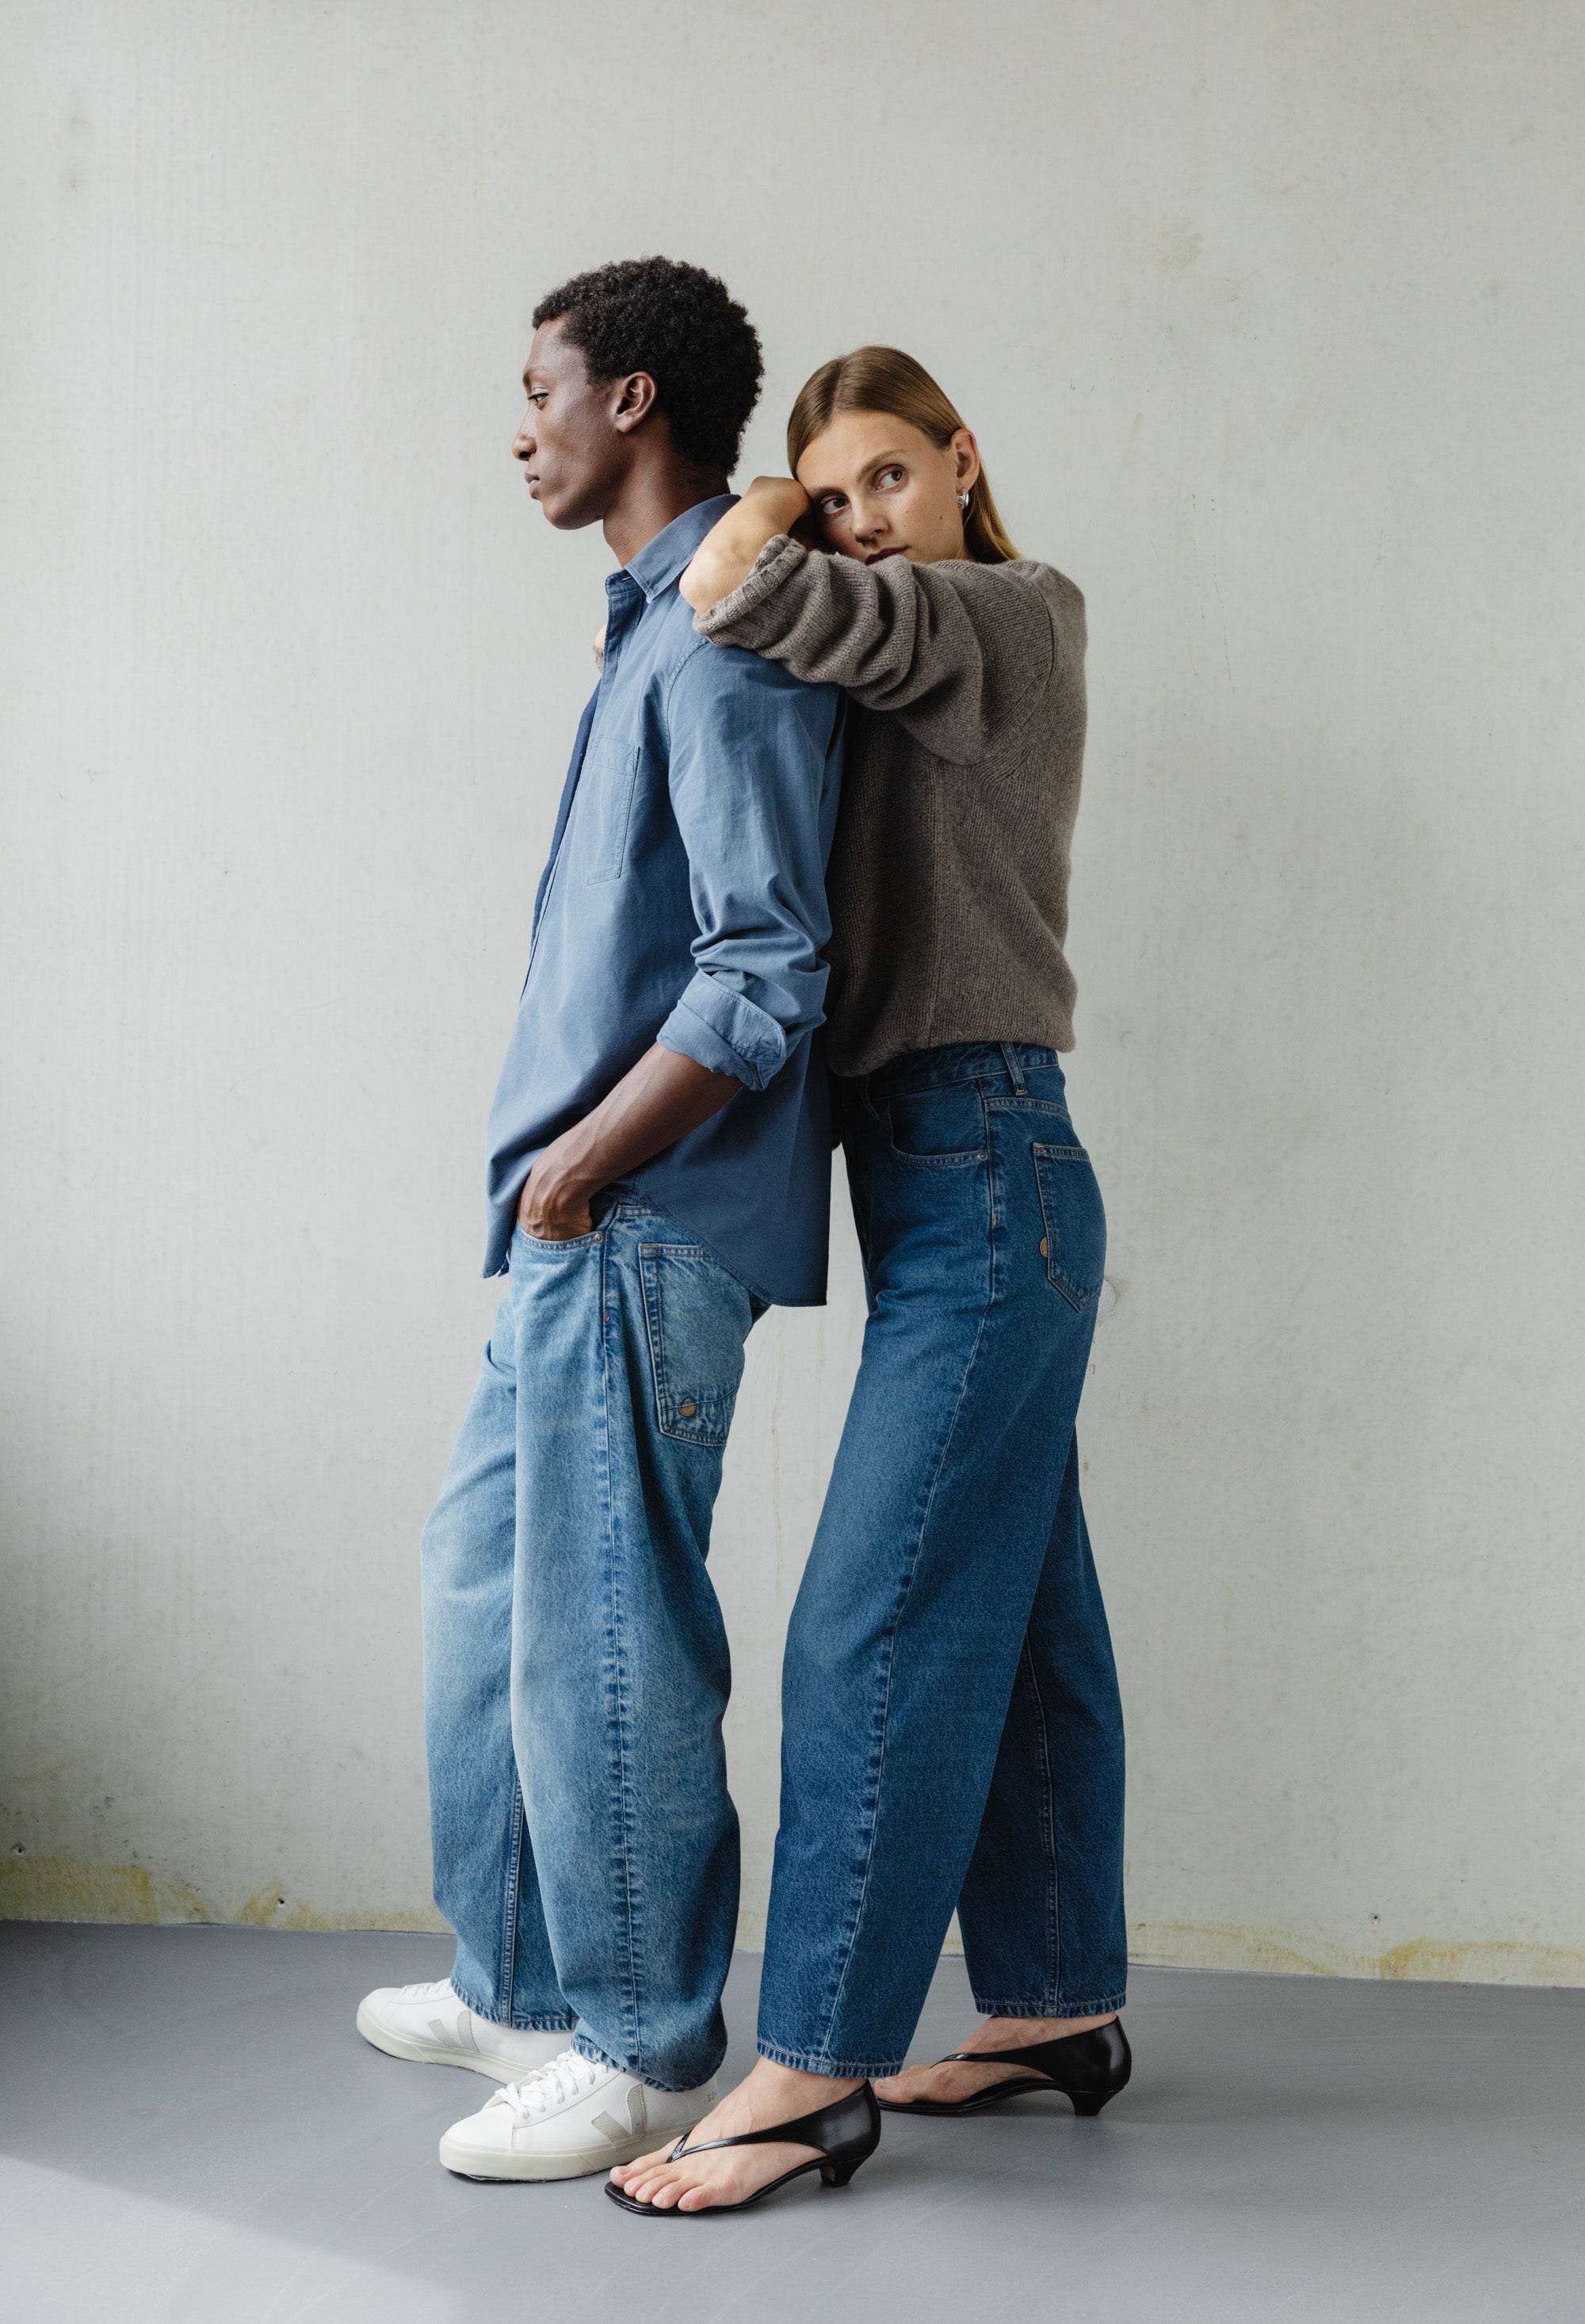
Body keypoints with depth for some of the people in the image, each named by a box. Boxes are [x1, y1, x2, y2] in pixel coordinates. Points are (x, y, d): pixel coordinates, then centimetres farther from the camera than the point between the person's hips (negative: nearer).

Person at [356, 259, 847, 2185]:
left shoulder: (727, 637, -14)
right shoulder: (661, 626, 18)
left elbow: (767, 972, -22)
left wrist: (590, 1156, -14)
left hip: (645, 1226, -11)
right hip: (579, 1227, 11)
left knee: (603, 1625, -3)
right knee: (484, 1573, 17)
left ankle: (647, 2050, 10)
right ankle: (520, 1981, 30)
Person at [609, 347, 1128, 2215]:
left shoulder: (1008, 615, -9)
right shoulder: (908, 659, 19)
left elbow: (735, 587, -21)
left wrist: (767, 526, -3)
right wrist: (799, 512, 12)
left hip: (984, 1171, -10)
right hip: (952, 1179, 10)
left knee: (877, 1627, -9)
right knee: (1015, 1618, 13)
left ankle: (811, 2069, -3)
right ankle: (1058, 2005, 23)